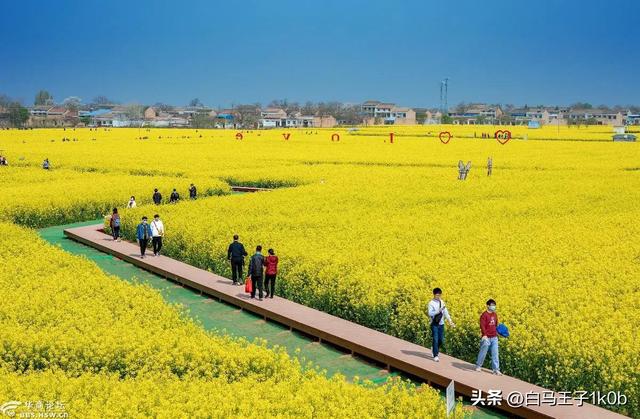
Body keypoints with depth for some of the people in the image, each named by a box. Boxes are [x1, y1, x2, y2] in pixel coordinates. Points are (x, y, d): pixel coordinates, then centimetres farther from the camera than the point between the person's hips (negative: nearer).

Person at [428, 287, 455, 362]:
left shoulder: (442, 302, 5)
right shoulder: (431, 303, -10)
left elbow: (446, 312, 7)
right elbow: (430, 313, -21)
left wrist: (450, 321, 0)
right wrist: (438, 311, -32)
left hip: (441, 324, 5)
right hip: (434, 324, -5)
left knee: (441, 340, 9)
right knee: (435, 339, -6)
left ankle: (434, 348, 37)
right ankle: (435, 356, 3)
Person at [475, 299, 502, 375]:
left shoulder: (495, 315, 10)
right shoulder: (484, 315, -12)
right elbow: (482, 326, -22)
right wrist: (484, 335, -34)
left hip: (494, 338, 6)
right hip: (486, 338, -6)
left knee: (495, 354, 3)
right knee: (483, 352, 7)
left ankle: (496, 369, 5)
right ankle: (478, 366, 26)